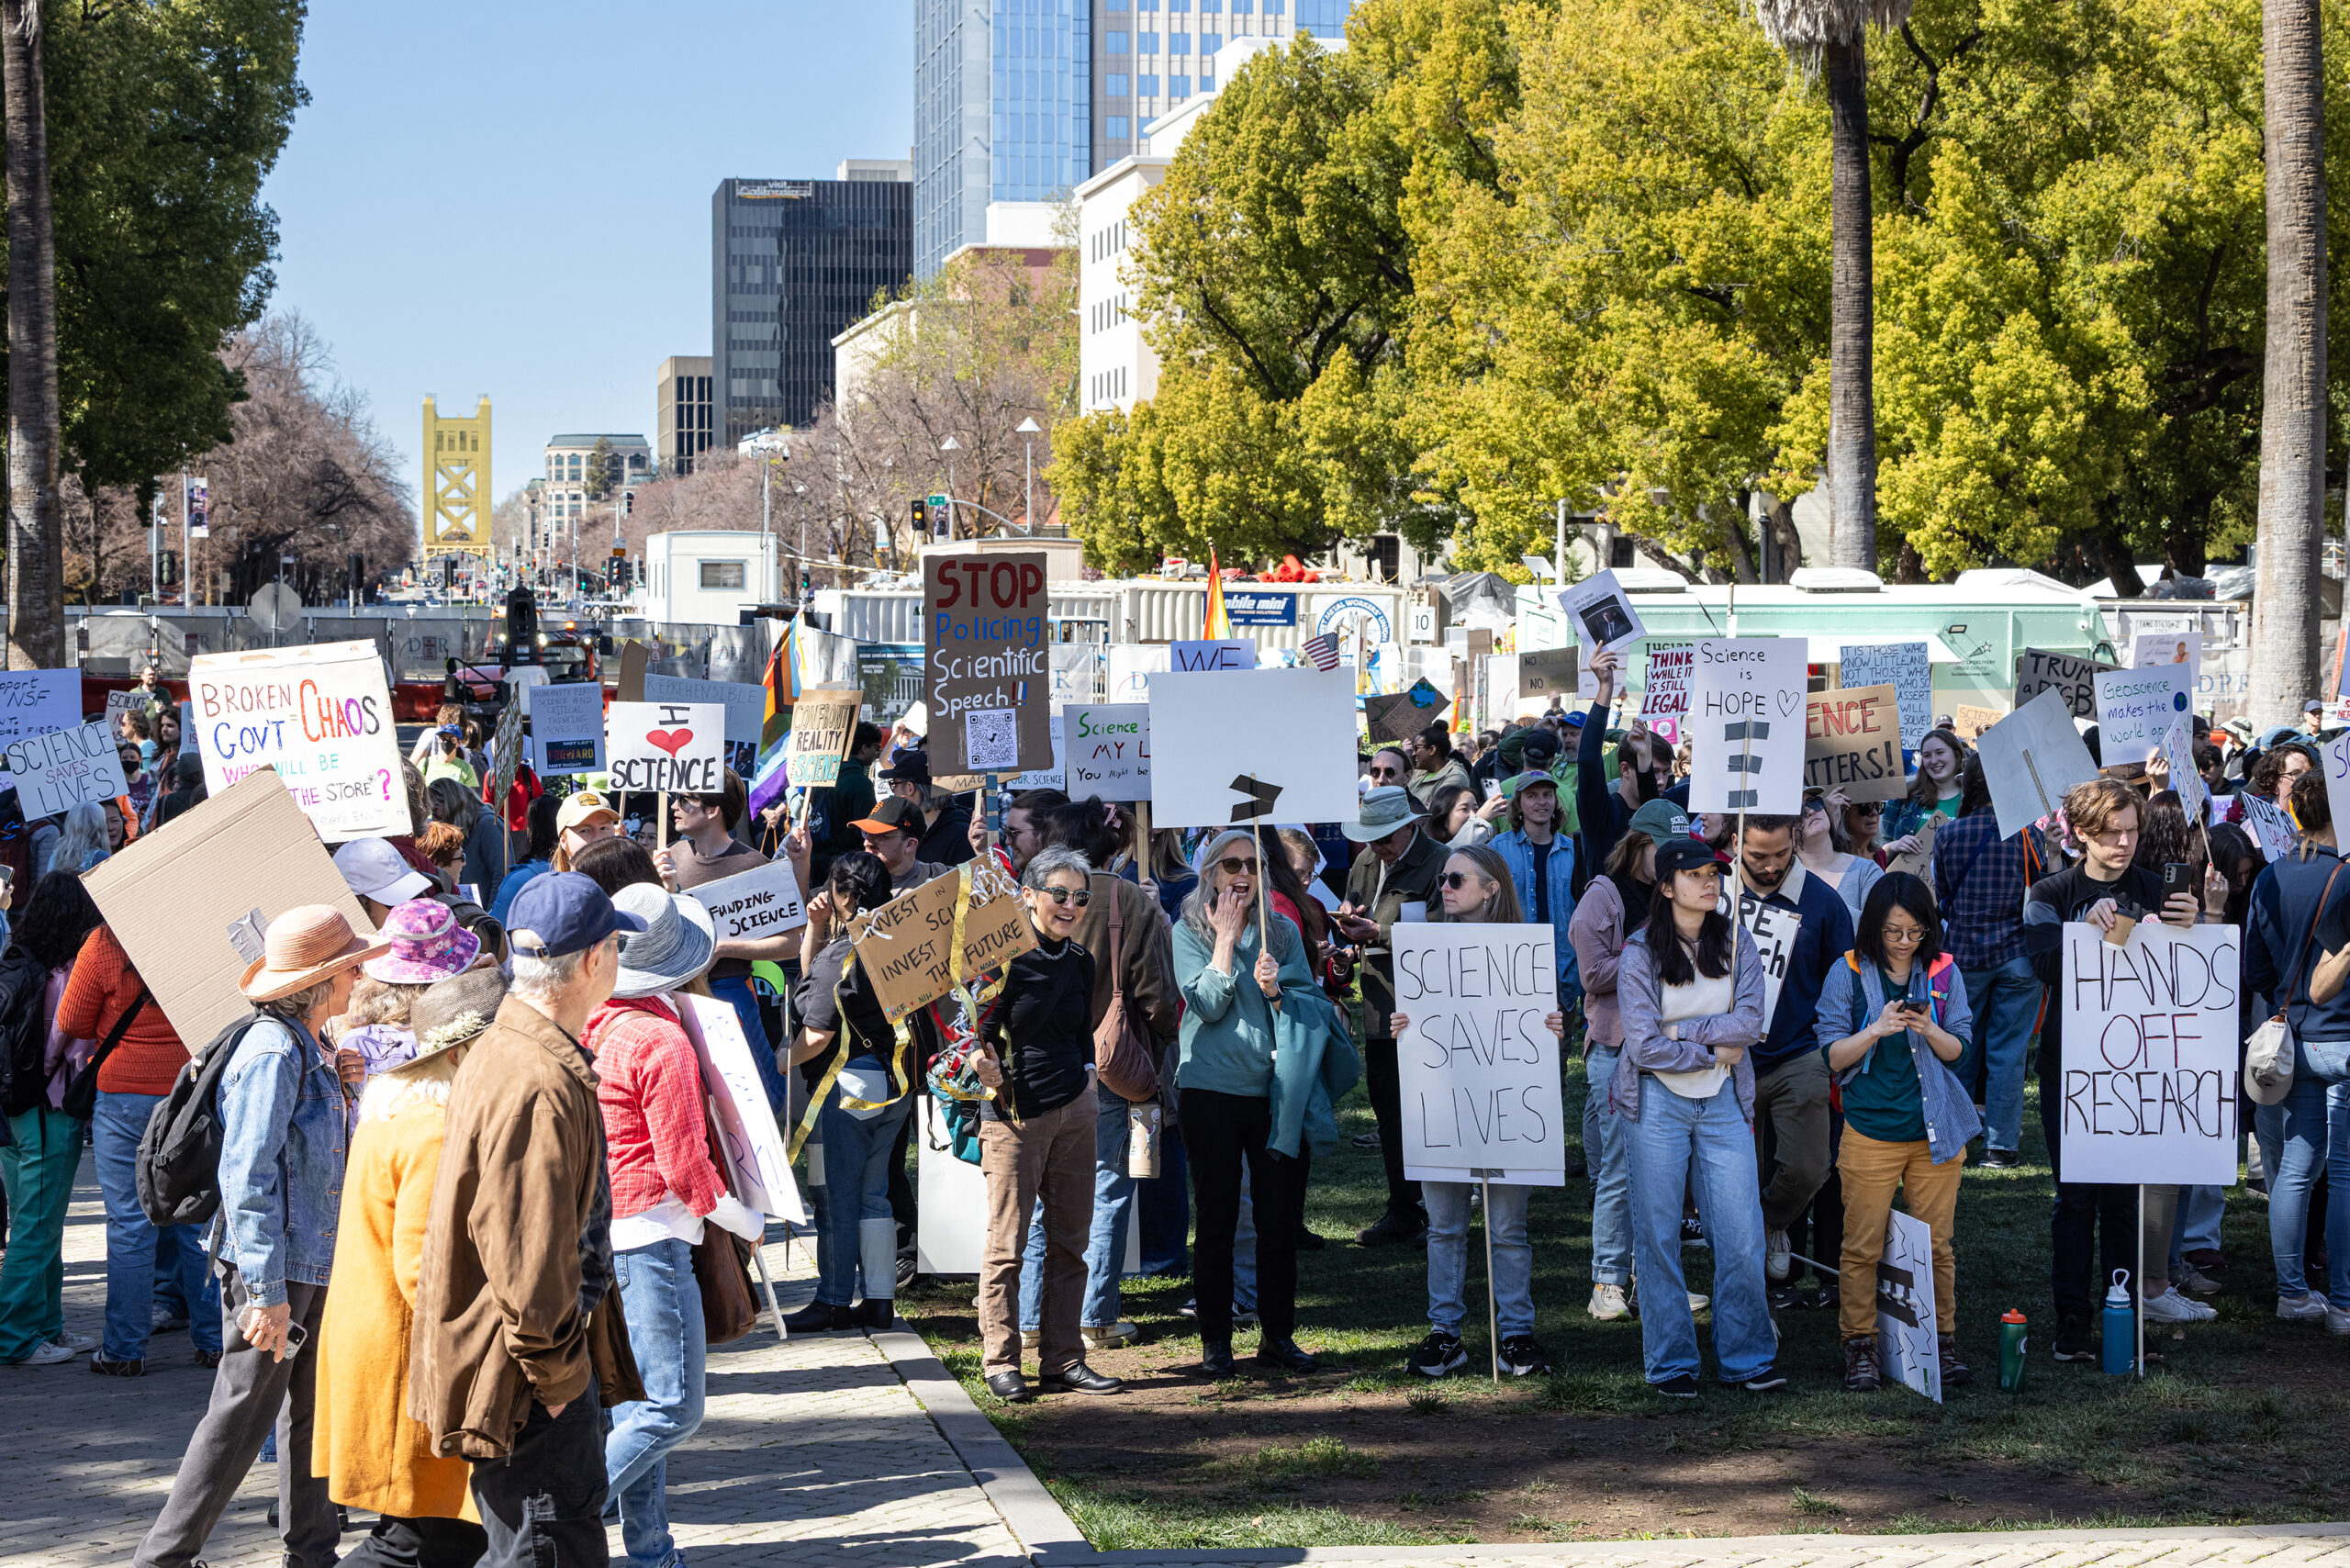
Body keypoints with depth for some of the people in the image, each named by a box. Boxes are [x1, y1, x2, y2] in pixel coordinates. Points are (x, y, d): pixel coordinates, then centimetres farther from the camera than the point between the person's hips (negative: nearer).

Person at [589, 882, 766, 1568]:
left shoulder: (595, 1028, 7)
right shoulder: (663, 1041, -17)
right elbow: (684, 1166, -16)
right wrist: (749, 1223, -2)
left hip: (603, 1230, 9)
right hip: (650, 1235, -9)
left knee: (636, 1399, 14)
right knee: (672, 1409, -6)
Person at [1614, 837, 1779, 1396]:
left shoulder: (1735, 941, 4)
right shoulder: (1640, 954, -6)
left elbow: (1750, 1022, -7)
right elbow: (1644, 1047, -13)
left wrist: (1679, 1030, -12)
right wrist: (1714, 1052, -7)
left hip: (1723, 1103, 3)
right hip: (1658, 1103, -2)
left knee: (1742, 1237, -2)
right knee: (1659, 1236, 2)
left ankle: (1746, 1358, 10)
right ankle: (1671, 1363, 12)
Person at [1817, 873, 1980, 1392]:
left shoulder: (1943, 972, 4)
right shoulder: (1849, 973, -1)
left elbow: (1958, 1049, 5)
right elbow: (1833, 1055, -2)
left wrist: (1929, 1030, -15)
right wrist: (1878, 1029, -18)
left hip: (1935, 1130, 2)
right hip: (1870, 1130, -1)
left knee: (1936, 1243, 6)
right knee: (1863, 1245, 0)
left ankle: (1942, 1343, 16)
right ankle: (1860, 1347, 10)